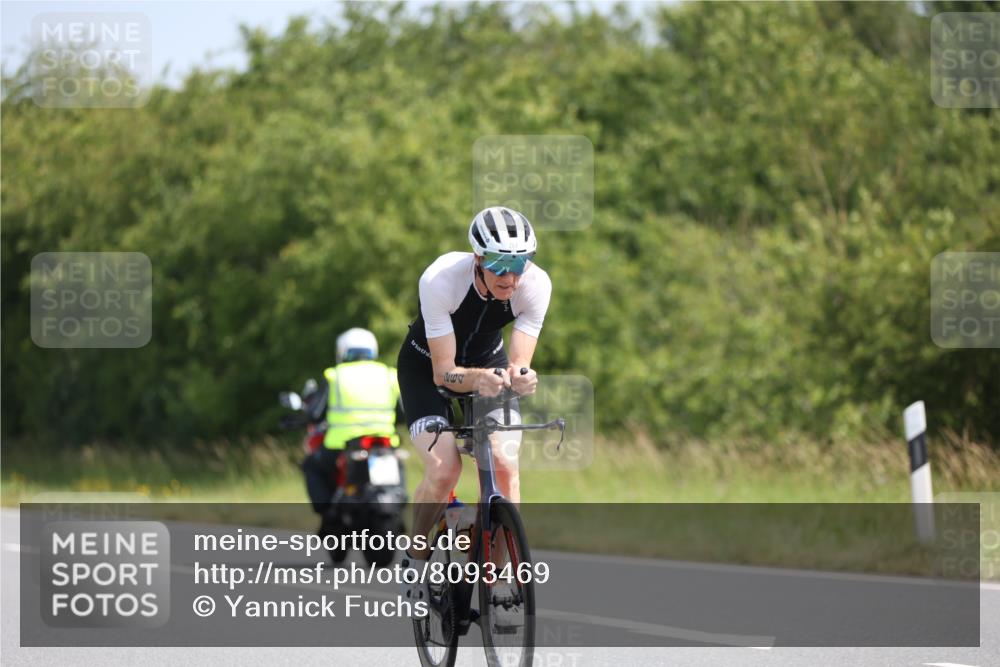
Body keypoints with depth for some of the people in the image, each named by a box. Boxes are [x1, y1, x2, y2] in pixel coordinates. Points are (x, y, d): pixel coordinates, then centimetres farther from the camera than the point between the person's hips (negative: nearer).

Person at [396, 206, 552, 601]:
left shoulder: (536, 284, -27)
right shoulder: (440, 279, -36)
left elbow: (518, 362, -28)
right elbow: (444, 372, -33)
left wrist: (520, 376, -52)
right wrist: (476, 379, -55)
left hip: (488, 361, 3)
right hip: (427, 367, -3)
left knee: (505, 467, -18)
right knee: (444, 469, -23)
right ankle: (415, 560, 1)